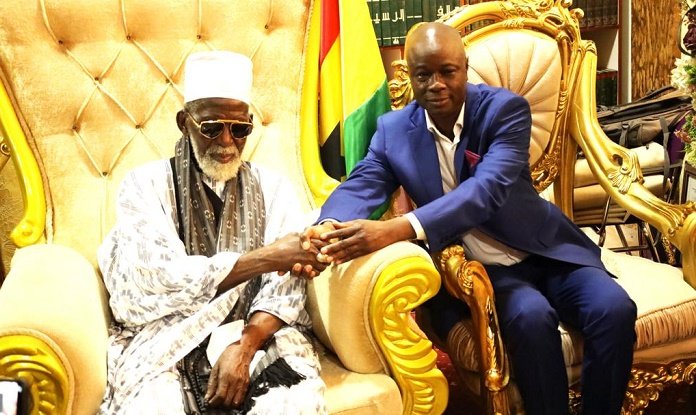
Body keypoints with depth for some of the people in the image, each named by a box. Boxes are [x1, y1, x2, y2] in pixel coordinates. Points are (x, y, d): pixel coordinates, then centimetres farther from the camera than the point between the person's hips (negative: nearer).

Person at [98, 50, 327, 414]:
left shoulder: (272, 187, 7)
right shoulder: (146, 184, 1)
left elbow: (284, 283, -3)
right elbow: (159, 278, -13)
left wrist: (244, 347, -20)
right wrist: (265, 257, -19)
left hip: (258, 333, 1)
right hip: (165, 337, -1)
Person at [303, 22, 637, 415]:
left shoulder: (506, 109, -13)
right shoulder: (394, 129, -1)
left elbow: (488, 189, -28)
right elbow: (360, 186, -11)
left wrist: (398, 229, -44)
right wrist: (328, 227, -37)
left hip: (543, 252, 0)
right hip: (478, 268, 0)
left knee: (614, 309, -24)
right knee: (532, 316, -30)